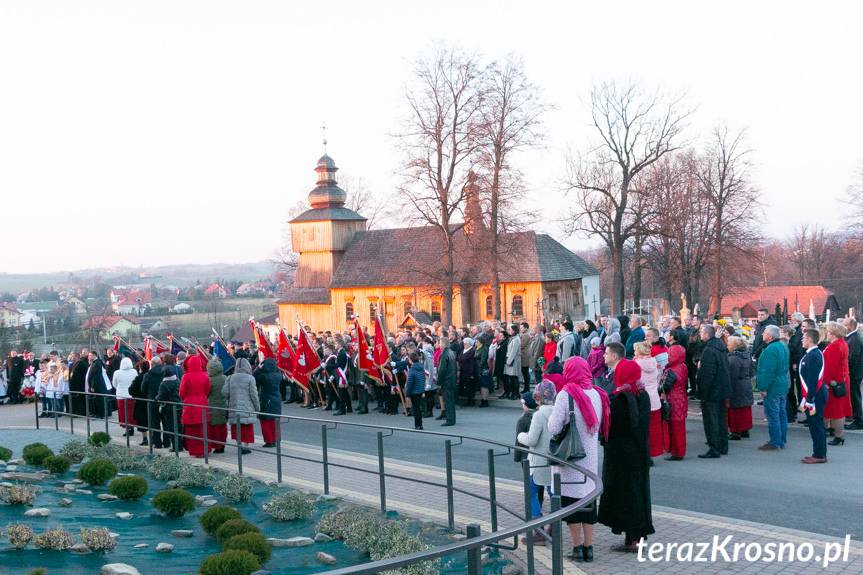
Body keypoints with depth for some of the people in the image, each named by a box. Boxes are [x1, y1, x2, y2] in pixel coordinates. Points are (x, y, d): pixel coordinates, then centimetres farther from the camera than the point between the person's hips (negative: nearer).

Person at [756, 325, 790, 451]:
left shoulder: (771, 349, -21)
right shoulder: (783, 346, 11)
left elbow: (768, 371, -24)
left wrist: (764, 387, -19)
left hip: (772, 387, -10)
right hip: (783, 386, 10)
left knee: (772, 415, -4)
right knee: (781, 413, 15)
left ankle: (775, 442, 0)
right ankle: (782, 441, 22)